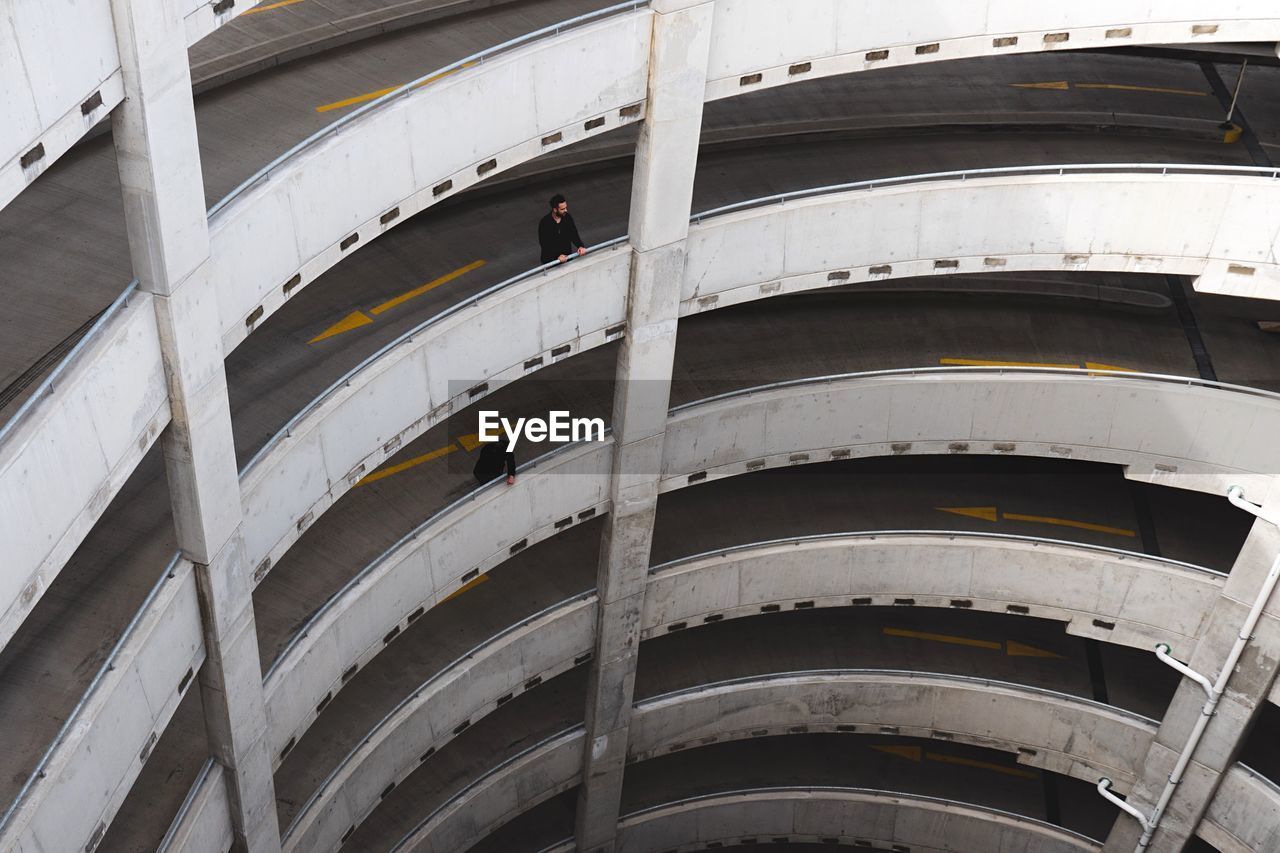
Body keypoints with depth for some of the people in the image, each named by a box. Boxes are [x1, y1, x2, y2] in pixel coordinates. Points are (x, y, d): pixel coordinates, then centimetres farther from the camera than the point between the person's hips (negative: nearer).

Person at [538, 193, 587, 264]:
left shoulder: (568, 218, -3)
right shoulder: (544, 223, -17)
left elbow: (574, 235, 3)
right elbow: (544, 244, -18)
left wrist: (581, 246, -19)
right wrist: (557, 256, -33)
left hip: (567, 256, 4)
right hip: (550, 260, -4)